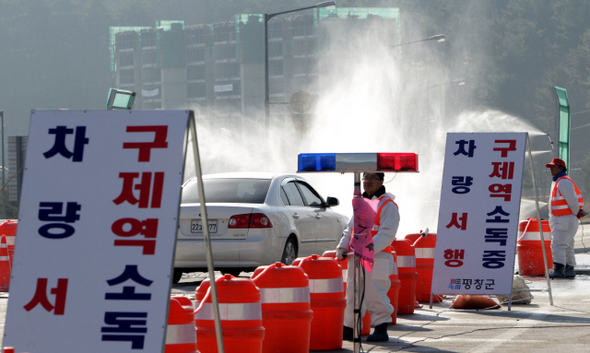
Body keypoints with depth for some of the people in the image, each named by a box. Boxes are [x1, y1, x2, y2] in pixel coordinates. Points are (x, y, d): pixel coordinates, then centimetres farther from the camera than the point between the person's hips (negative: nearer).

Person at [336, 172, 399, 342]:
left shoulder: (387, 205, -5)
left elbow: (387, 233, -15)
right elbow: (351, 229, 22)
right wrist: (343, 246, 5)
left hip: (378, 257, -7)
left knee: (376, 295, -7)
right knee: (353, 294, 9)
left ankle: (381, 329, 1)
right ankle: (350, 328, 16)